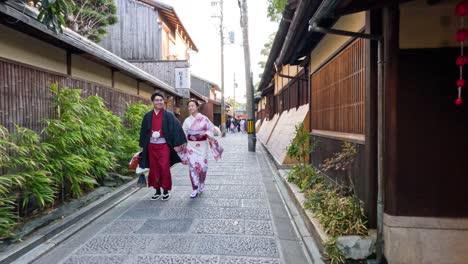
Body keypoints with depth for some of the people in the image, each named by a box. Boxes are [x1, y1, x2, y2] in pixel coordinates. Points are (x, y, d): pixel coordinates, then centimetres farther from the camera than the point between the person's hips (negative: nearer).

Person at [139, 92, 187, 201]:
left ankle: (166, 191, 11)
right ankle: (157, 191, 20)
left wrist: (177, 144, -10)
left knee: (164, 168, -4)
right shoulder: (148, 116, 7)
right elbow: (143, 131, 13)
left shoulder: (168, 115, -2)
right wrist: (143, 145, 11)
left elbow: (176, 129, -5)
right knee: (154, 169, 8)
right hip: (151, 145, 3)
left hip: (164, 145, -3)